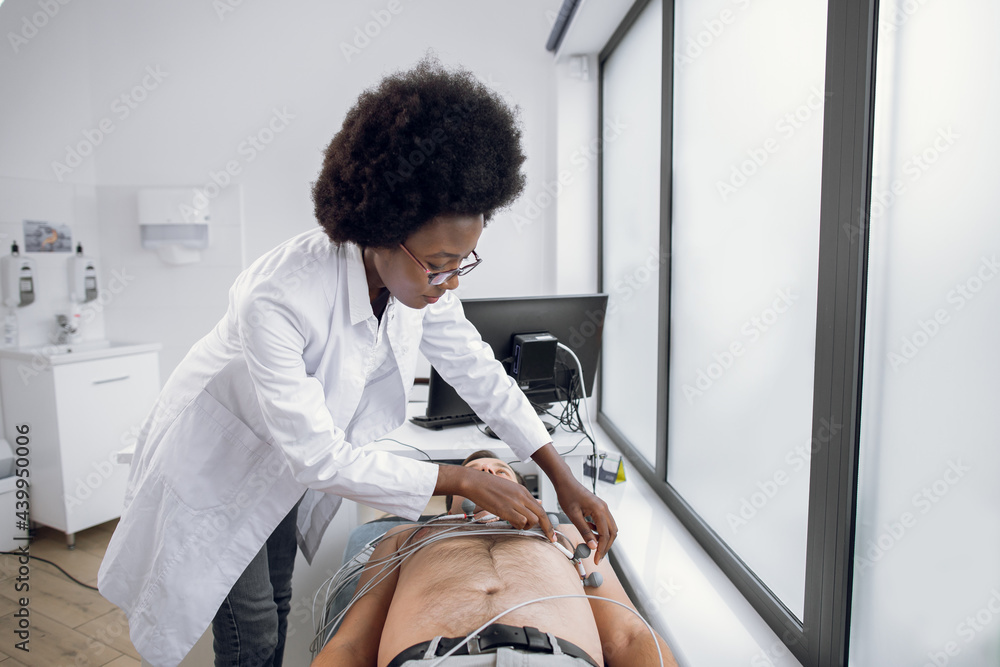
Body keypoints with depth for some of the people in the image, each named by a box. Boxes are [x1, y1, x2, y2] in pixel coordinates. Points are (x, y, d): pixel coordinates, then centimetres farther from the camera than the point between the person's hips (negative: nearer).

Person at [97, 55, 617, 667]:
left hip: (292, 465, 5)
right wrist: (463, 481, -28)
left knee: (278, 606, 19)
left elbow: (480, 373, -9)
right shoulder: (279, 297, -40)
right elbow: (320, 457, -33)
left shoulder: (421, 278, -21)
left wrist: (564, 479, -10)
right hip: (222, 453, -5)